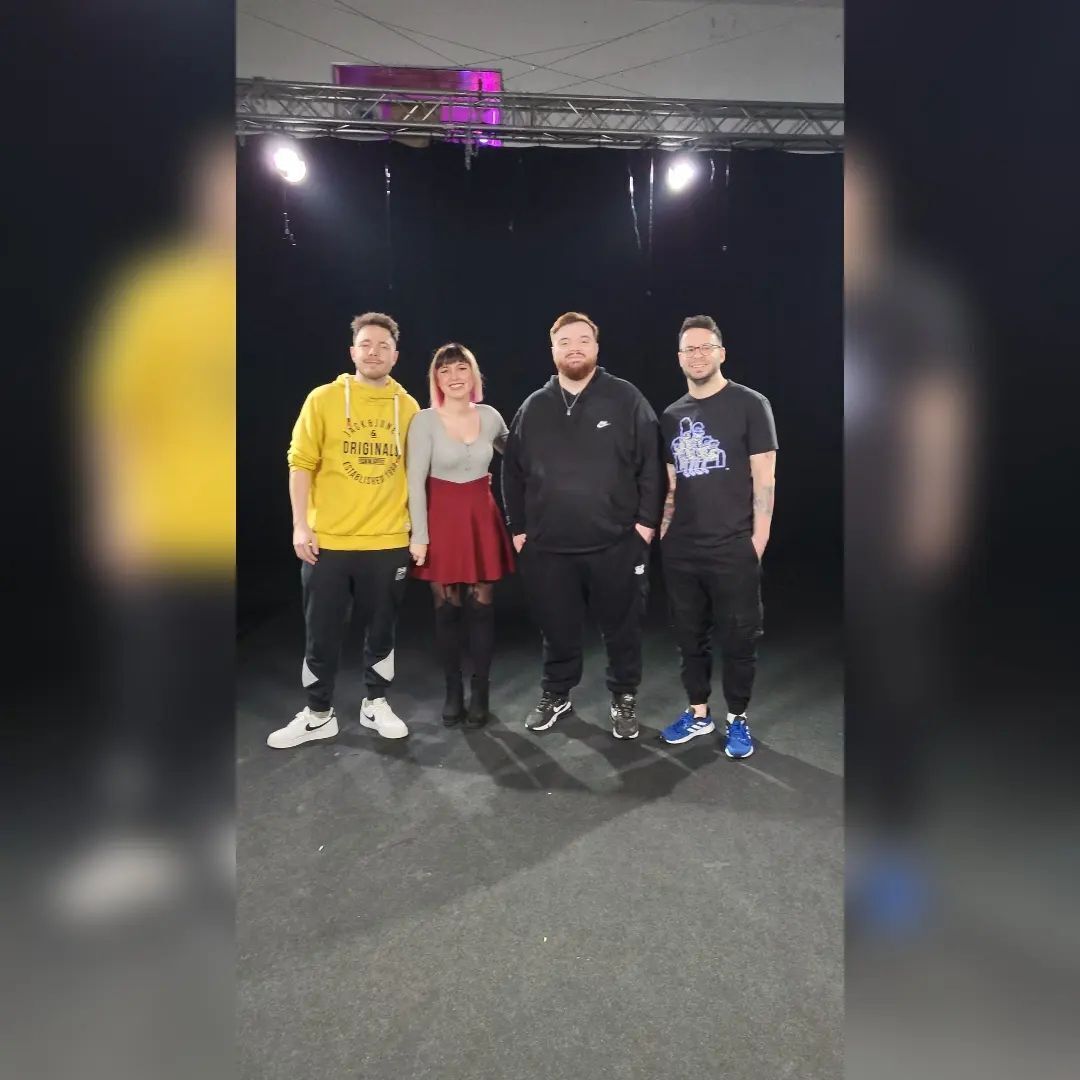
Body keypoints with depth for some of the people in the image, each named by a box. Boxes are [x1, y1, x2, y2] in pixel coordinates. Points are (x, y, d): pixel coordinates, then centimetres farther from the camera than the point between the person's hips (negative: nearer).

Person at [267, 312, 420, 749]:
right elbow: (301, 464, -2)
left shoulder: (409, 407, 4)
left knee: (381, 630, 13)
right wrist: (300, 525, -8)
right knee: (322, 635, 9)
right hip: (327, 540, -1)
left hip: (388, 541, 1)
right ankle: (318, 714, 26)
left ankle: (376, 704, 31)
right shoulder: (322, 399, -2)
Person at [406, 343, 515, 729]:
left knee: (482, 606, 5)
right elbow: (415, 482, -11)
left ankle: (479, 692, 18)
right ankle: (453, 690, 20)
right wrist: (419, 535, -14)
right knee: (447, 608, 4)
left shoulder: (491, 417, 2)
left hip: (482, 518, 3)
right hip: (442, 519, -2)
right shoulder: (424, 421, -8)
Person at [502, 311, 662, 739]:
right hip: (548, 547, 2)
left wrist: (646, 521, -6)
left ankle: (624, 700, 30)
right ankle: (556, 694, 36)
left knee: (622, 629, 10)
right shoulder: (534, 407, 8)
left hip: (617, 544, -2)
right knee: (557, 630, 15)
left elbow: (651, 465, -2)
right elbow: (512, 472, 11)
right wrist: (518, 528, 7)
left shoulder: (626, 399, 0)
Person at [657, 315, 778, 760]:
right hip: (680, 550, 5)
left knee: (738, 638, 6)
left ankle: (737, 719, 23)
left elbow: (764, 477, -6)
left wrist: (758, 539, -11)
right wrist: (663, 530, 9)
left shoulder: (750, 404, -3)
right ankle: (698, 713, 29)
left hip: (733, 549, -4)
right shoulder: (672, 416, 11)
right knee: (689, 636, 13)